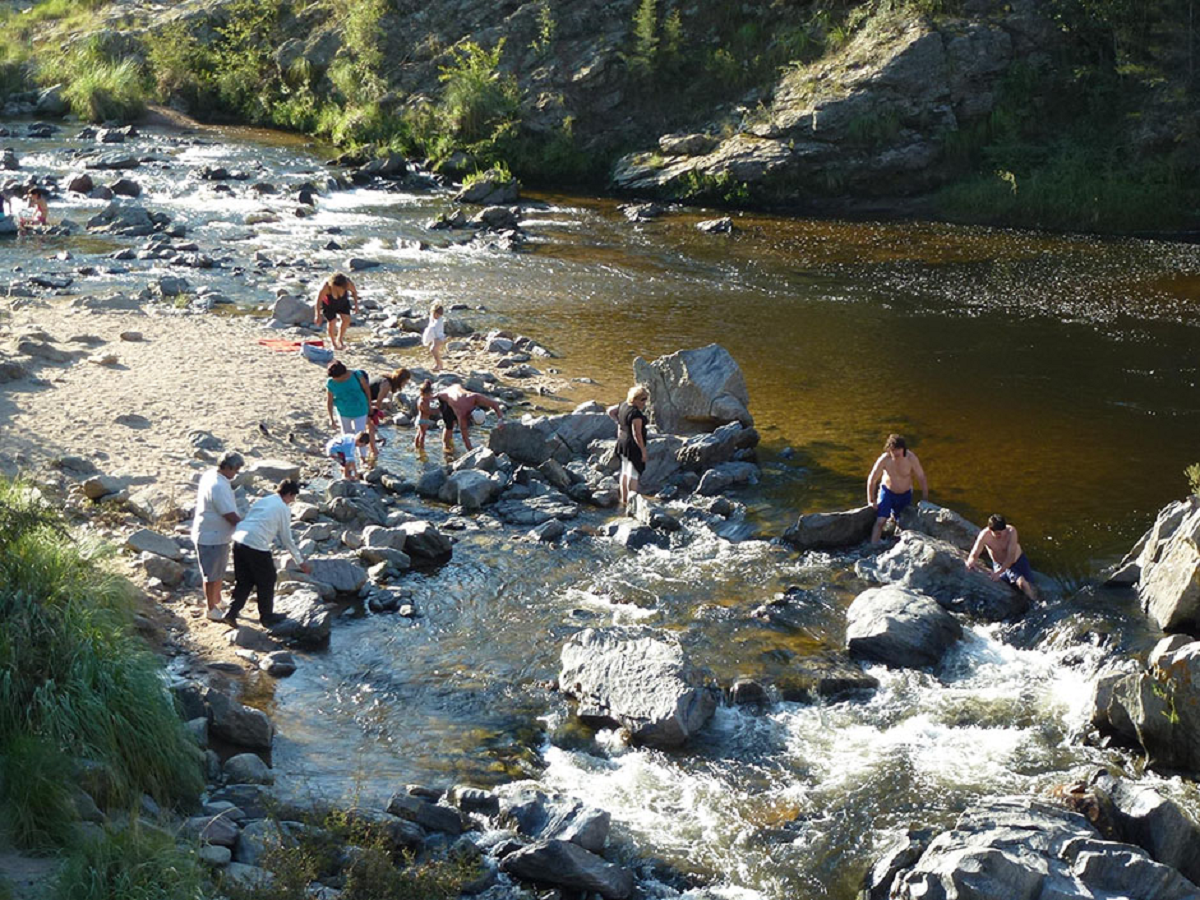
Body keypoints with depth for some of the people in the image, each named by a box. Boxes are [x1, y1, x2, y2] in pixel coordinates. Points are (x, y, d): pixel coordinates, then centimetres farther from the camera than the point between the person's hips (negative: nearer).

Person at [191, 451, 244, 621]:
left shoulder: (209, 475, 3)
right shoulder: (219, 487, -29)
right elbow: (231, 516, -26)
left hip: (217, 535, 10)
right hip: (212, 538, -10)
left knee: (219, 571, 24)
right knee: (212, 574, 6)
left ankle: (217, 601, 40)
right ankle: (211, 609, 19)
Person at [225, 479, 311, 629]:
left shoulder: (263, 500, 22)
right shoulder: (284, 508, 2)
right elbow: (287, 539, 5)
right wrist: (300, 562, 12)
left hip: (239, 539, 7)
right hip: (256, 545, -7)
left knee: (243, 581, 19)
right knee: (267, 581, 12)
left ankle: (232, 613, 12)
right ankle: (266, 616, 24)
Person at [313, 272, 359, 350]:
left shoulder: (348, 283, -34)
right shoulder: (325, 287, -40)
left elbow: (354, 291, -11)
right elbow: (319, 301, -27)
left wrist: (356, 305, -9)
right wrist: (318, 316, -22)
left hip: (343, 302, 3)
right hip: (328, 304, -3)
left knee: (346, 319, -6)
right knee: (331, 321, -3)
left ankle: (339, 339, 19)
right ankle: (332, 341, 26)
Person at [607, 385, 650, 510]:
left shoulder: (623, 406, 1)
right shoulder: (636, 413, -24)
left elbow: (610, 411, 19)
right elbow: (637, 434, -24)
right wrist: (643, 450, -17)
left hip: (622, 442, 9)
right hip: (633, 446, -9)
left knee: (625, 472, 18)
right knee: (634, 473, -3)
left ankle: (624, 501, 27)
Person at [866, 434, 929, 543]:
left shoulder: (911, 458, -25)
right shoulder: (884, 459, -25)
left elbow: (922, 479, -14)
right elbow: (871, 480, -12)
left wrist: (925, 502, -9)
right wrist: (871, 501, -5)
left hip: (905, 494, 1)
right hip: (887, 492, -1)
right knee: (880, 521, -16)